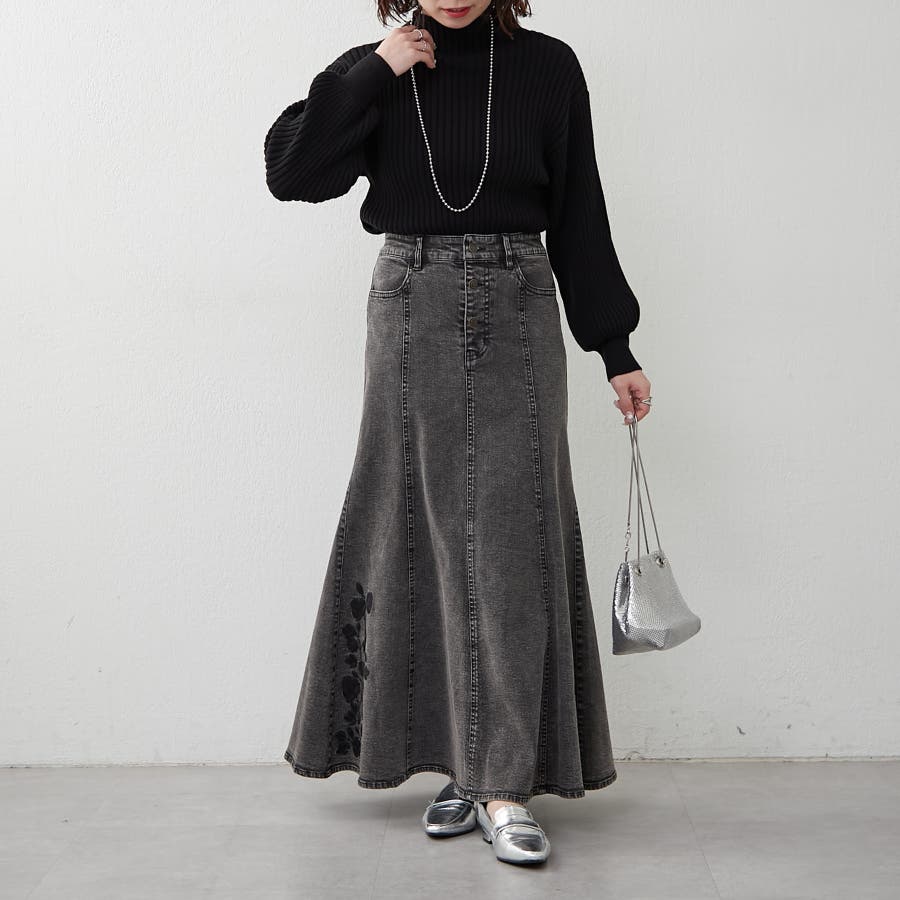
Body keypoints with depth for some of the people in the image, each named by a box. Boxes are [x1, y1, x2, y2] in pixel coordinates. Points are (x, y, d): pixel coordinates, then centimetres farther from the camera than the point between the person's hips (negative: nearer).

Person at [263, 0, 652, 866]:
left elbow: (578, 216, 6)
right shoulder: (375, 71, 7)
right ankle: (464, 763, 14)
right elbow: (290, 170, -7)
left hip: (517, 316, -1)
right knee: (426, 535, 3)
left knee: (510, 543, -4)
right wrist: (373, 72, -11)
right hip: (411, 314, 1)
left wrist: (615, 349, 6)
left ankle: (504, 785, 0)